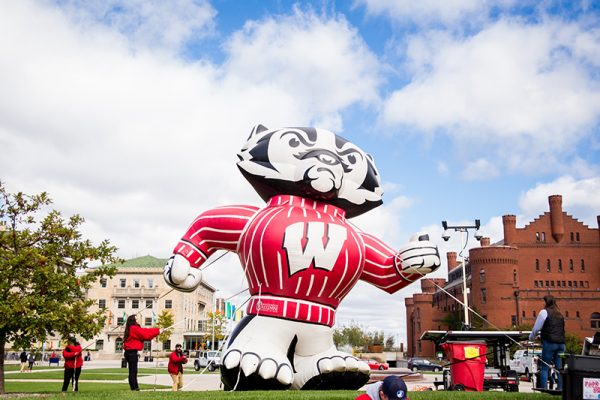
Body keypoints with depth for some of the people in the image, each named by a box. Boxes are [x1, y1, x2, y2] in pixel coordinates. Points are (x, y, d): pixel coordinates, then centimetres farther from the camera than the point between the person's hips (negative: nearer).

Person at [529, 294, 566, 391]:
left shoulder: (544, 312, -1)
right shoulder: (560, 314, 18)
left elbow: (536, 328, 0)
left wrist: (531, 337, 18)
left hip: (549, 342, -6)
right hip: (561, 343, 6)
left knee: (544, 367, -1)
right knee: (559, 367, 8)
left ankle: (543, 388, -6)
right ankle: (560, 388, 5)